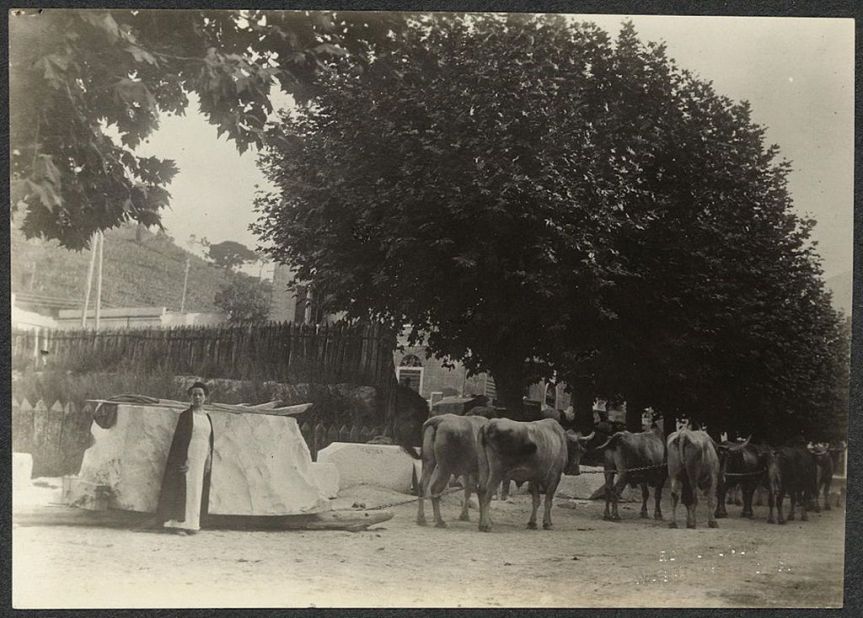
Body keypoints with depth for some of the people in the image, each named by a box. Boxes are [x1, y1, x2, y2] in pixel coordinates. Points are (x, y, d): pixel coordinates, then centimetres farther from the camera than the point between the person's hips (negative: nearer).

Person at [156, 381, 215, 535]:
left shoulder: (207, 417, 13)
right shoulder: (185, 415, -4)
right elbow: (178, 439, -9)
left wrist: (208, 461, 10)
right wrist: (181, 461, -17)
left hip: (201, 460, 6)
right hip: (187, 458, -6)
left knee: (197, 492, 7)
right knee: (183, 491, -7)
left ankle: (190, 524, 12)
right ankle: (175, 524, -3)